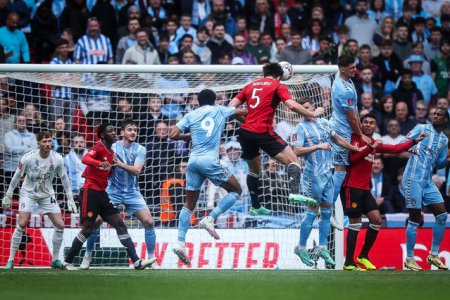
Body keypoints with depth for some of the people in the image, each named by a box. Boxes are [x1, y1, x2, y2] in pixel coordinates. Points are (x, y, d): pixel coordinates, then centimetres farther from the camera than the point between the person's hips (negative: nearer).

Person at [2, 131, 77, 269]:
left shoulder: (57, 159, -13)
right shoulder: (28, 158, -19)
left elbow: (64, 178, 0)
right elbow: (17, 176, -7)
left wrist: (70, 199, 0)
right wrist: (8, 196, -2)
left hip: (47, 195, 3)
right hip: (29, 193, -3)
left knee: (60, 225, -6)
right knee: (21, 224, -18)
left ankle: (55, 259, 10)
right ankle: (10, 260, -8)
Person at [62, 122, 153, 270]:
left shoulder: (111, 152, 16)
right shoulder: (99, 147, -8)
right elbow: (85, 159, -28)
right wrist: (100, 163, -46)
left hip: (102, 193, 8)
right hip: (91, 191, -8)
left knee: (119, 224, 0)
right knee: (87, 229, -5)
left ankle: (136, 261, -5)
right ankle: (67, 262, 7)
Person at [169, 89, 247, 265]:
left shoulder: (191, 115, 13)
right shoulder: (220, 111, 11)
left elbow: (173, 135, 6)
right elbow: (243, 112, 24)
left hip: (193, 161, 4)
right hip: (209, 160, -4)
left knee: (189, 204, 9)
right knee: (236, 190, 11)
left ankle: (180, 243, -4)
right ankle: (210, 219, -8)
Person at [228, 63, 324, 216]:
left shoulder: (250, 86, 19)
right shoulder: (278, 86, 4)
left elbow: (231, 106, 13)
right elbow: (292, 105, -10)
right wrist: (312, 114, -2)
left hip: (245, 132, 6)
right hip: (263, 132, -6)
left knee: (254, 170, 23)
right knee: (293, 160, -6)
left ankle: (255, 206, 26)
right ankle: (294, 192, -29)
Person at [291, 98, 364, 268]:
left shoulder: (323, 123, 11)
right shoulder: (301, 128, -7)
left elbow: (338, 140, 23)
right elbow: (297, 151, -18)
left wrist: (357, 149, 26)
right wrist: (318, 146, -19)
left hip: (327, 173, 6)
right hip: (313, 175, -6)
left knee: (327, 211, 7)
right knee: (312, 211, -4)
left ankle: (322, 247, 14)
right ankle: (301, 248, 5)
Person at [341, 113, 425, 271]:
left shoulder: (375, 144, 15)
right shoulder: (355, 138, -6)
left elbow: (395, 149, 26)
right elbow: (352, 157, -22)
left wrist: (414, 141, 25)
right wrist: (371, 148, -24)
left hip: (365, 188, 8)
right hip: (352, 187, -8)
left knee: (376, 220, 4)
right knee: (355, 223, -9)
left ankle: (363, 256, 18)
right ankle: (348, 263, -4)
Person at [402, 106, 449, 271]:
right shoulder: (421, 129, -1)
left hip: (428, 182, 7)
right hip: (413, 179, -7)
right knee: (414, 219, -6)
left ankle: (433, 256, 10)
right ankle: (409, 259, 3)